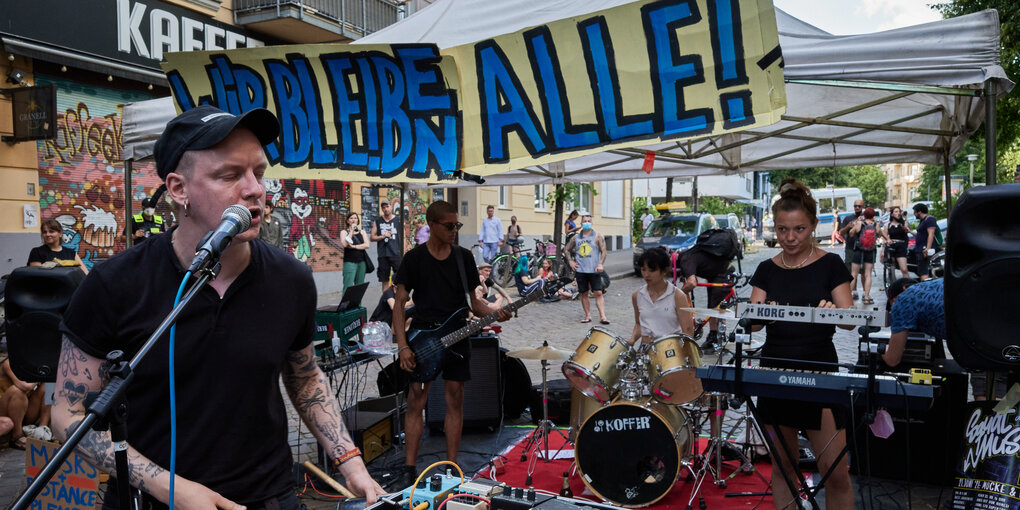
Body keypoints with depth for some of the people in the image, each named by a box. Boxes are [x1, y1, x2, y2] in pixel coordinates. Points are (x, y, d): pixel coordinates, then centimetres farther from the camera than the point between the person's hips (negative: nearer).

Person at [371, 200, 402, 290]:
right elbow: (372, 237, 9)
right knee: (385, 280, 7)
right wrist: (383, 236, -7)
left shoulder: (398, 220, 5)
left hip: (396, 253, -2)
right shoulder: (377, 221, 9)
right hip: (383, 255, 2)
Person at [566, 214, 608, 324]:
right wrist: (570, 261, 9)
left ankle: (602, 316, -9)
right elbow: (567, 249, 22)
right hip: (580, 270, 3)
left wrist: (600, 264, -13)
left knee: (598, 293, -8)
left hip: (594, 270, -3)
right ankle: (588, 315, 14)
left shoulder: (597, 236, 3)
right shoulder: (576, 237, 10)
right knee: (584, 294, 6)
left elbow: (603, 251, -1)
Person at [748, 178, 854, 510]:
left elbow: (850, 319, -7)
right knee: (782, 466, 11)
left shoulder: (830, 265, 0)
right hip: (774, 372, 3)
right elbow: (753, 321, 0)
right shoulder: (767, 270, 6)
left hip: (819, 373, -2)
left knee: (836, 472, -3)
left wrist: (832, 311, -29)